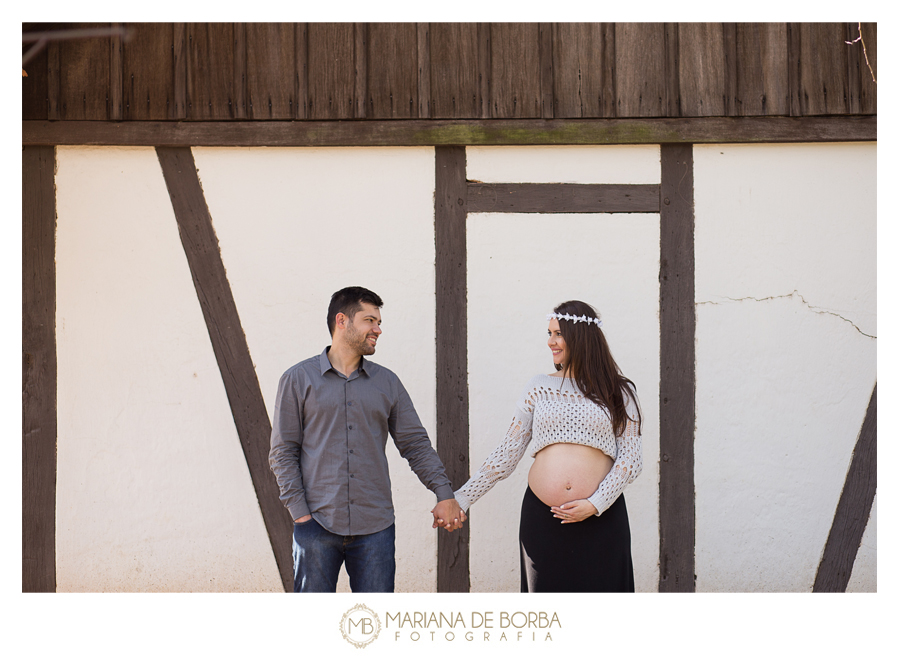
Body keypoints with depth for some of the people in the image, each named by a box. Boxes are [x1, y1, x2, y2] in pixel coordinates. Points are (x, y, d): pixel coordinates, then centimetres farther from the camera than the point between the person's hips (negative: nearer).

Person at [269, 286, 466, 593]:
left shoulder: (387, 382, 12)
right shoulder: (298, 379, 3)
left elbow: (415, 443, 12)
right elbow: (282, 453, 1)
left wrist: (444, 493, 0)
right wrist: (300, 512, -8)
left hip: (375, 526, 2)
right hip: (317, 525, -2)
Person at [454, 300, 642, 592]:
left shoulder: (618, 392, 5)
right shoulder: (539, 387, 10)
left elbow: (629, 459, 1)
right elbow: (507, 453, 9)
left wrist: (595, 505, -12)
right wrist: (460, 499, 4)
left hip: (601, 519, -2)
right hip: (542, 518, 2)